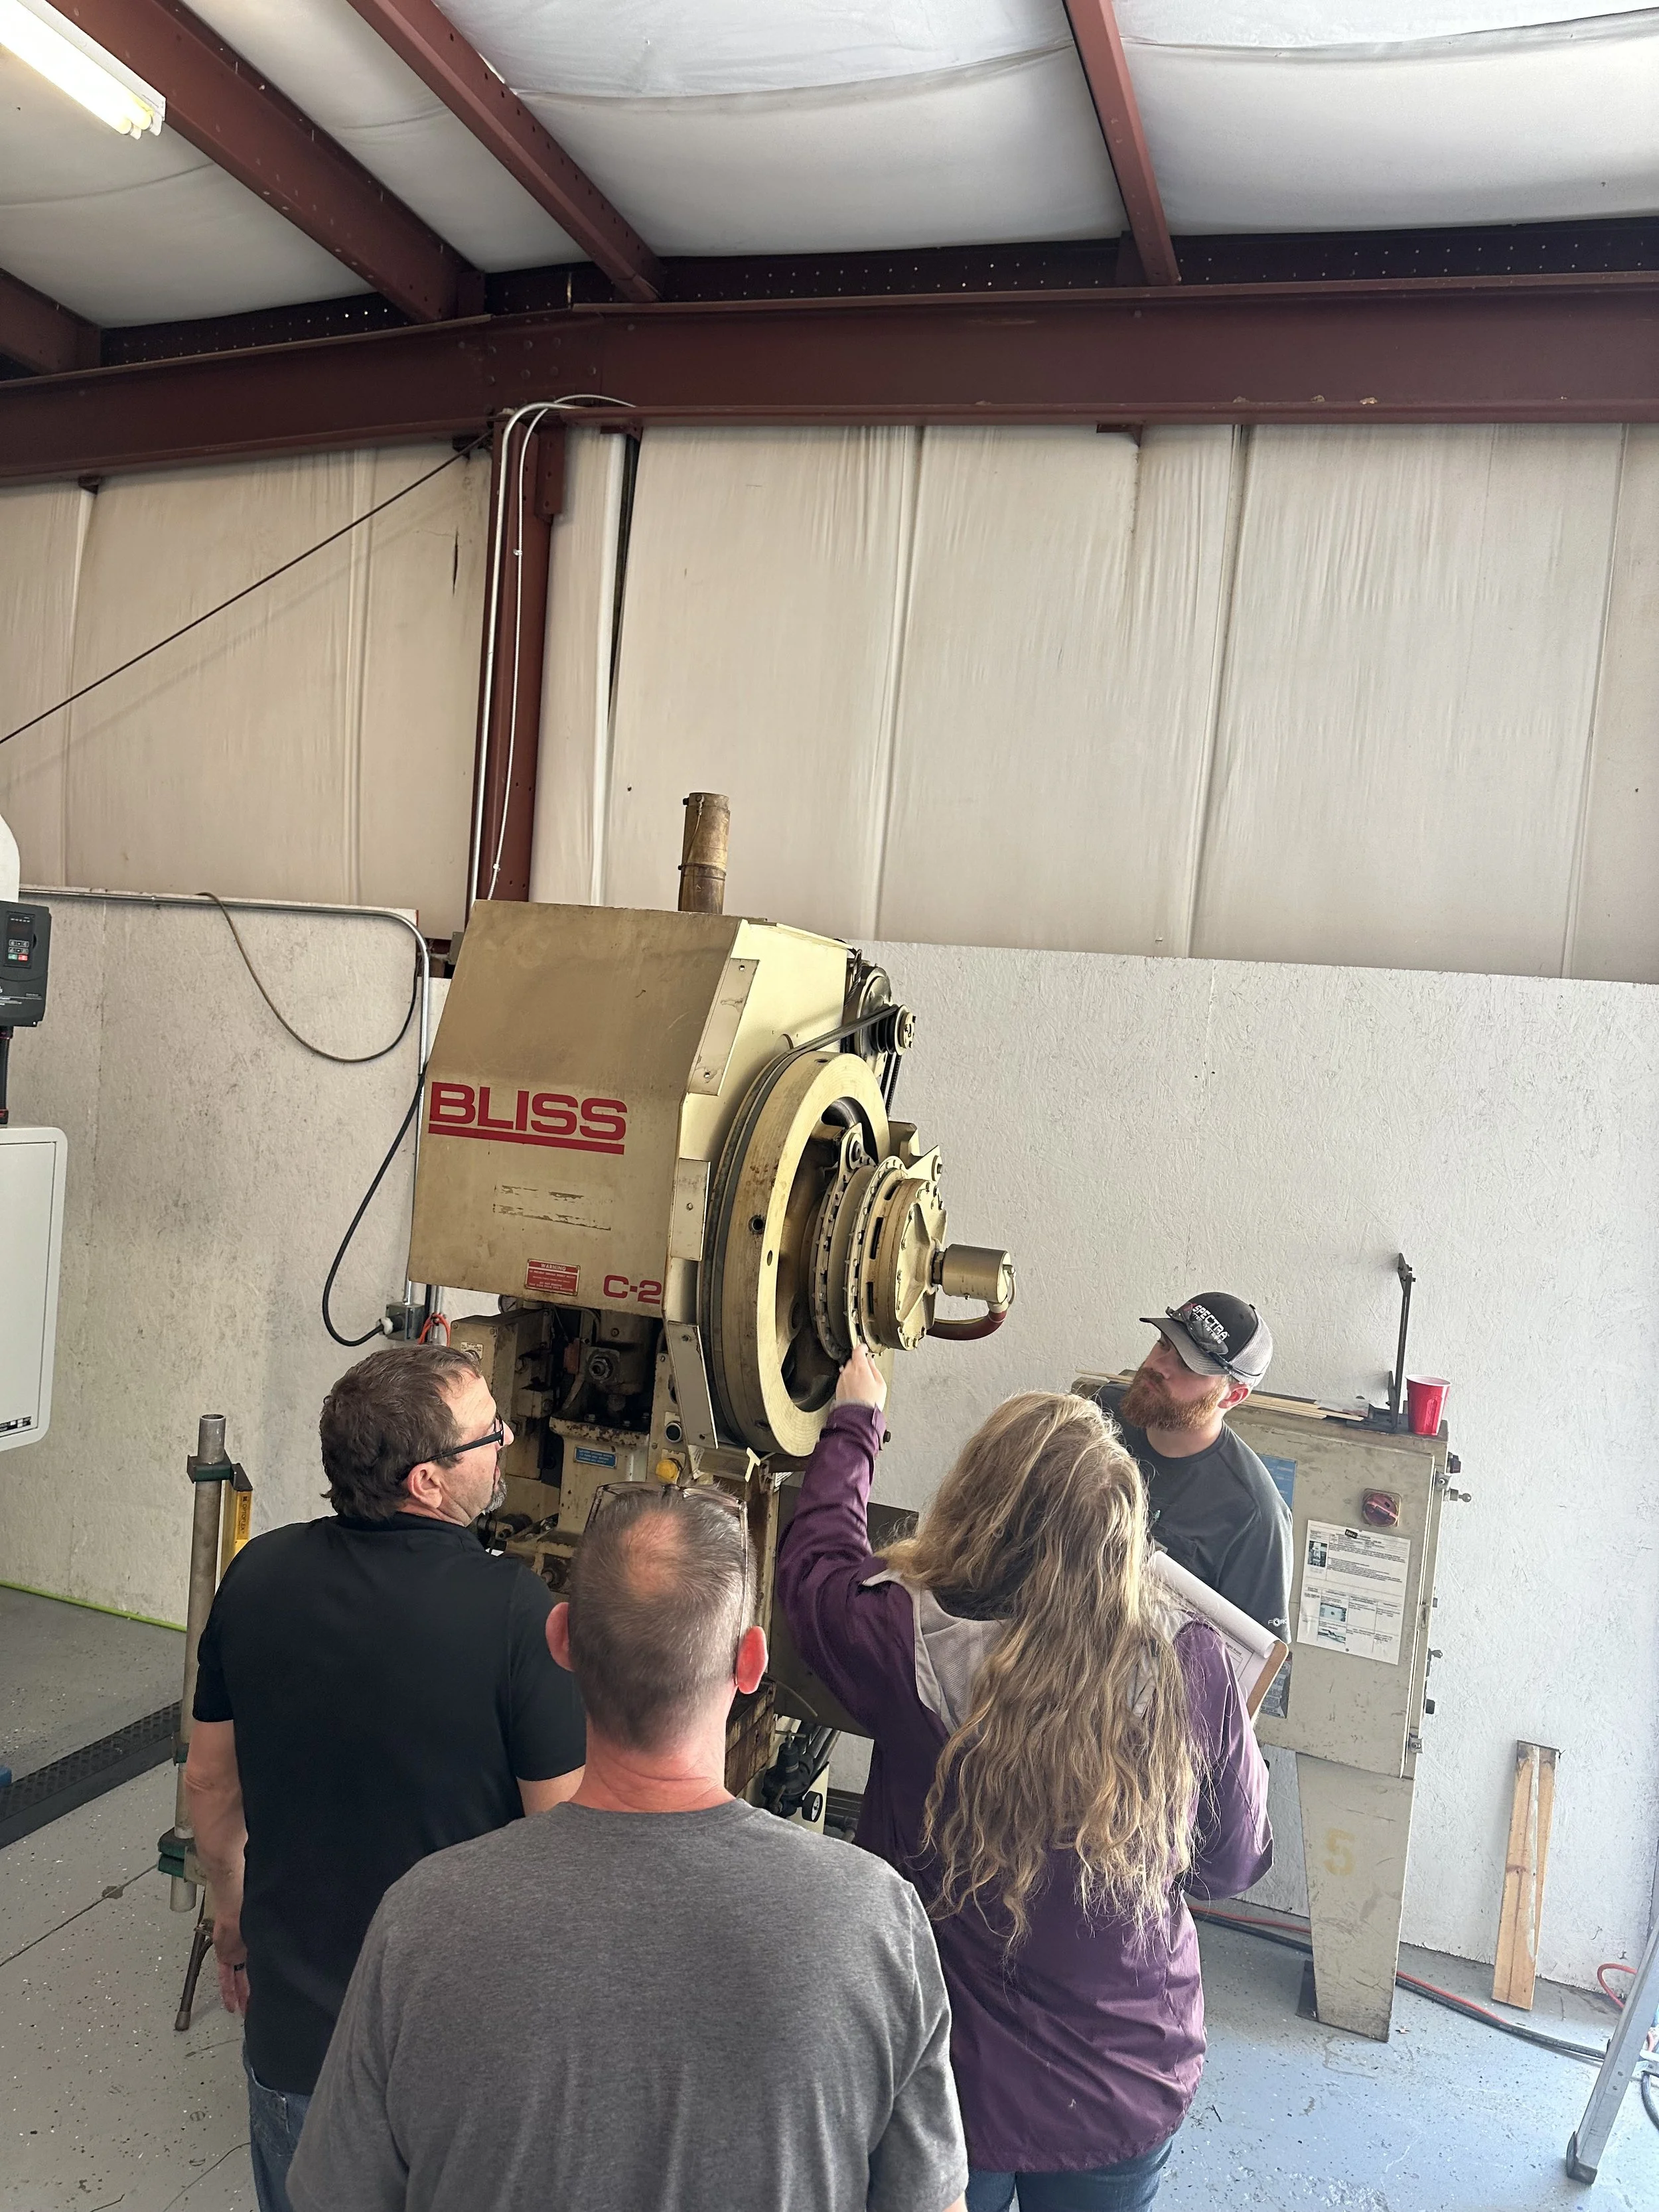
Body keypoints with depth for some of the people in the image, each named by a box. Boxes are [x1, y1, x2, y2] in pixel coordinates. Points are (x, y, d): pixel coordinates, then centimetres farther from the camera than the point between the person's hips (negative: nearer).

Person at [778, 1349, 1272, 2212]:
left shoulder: (911, 1648, -27)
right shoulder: (1193, 1671, -23)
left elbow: (815, 1556, -5)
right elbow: (1235, 1863, -6)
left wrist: (853, 1421, 11)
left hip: (955, 2092, -1)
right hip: (1134, 2094, 2)